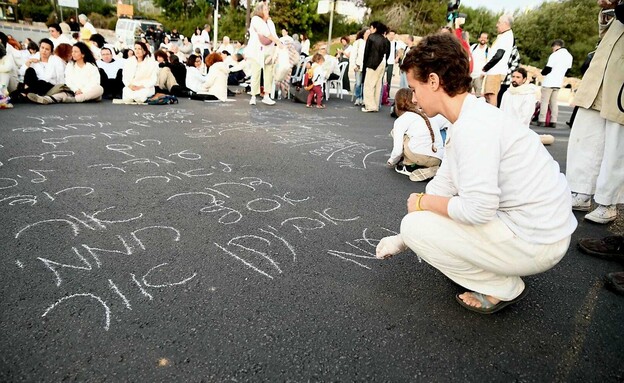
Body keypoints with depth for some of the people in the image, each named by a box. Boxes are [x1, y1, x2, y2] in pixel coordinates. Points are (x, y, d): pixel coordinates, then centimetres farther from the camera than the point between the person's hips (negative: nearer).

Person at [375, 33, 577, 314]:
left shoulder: (473, 127, -24)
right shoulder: (471, 117, 7)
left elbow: (478, 209, -30)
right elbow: (443, 184, 10)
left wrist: (423, 202, -10)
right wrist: (400, 240, 12)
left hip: (536, 242, -9)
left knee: (415, 225, -11)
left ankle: (503, 288, 1)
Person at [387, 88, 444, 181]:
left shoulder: (400, 120, 5)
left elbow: (397, 150, -1)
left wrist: (391, 161, 22)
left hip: (421, 156, -6)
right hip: (438, 159, 6)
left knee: (395, 132, 14)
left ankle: (408, 166, 15)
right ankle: (430, 169, 12)